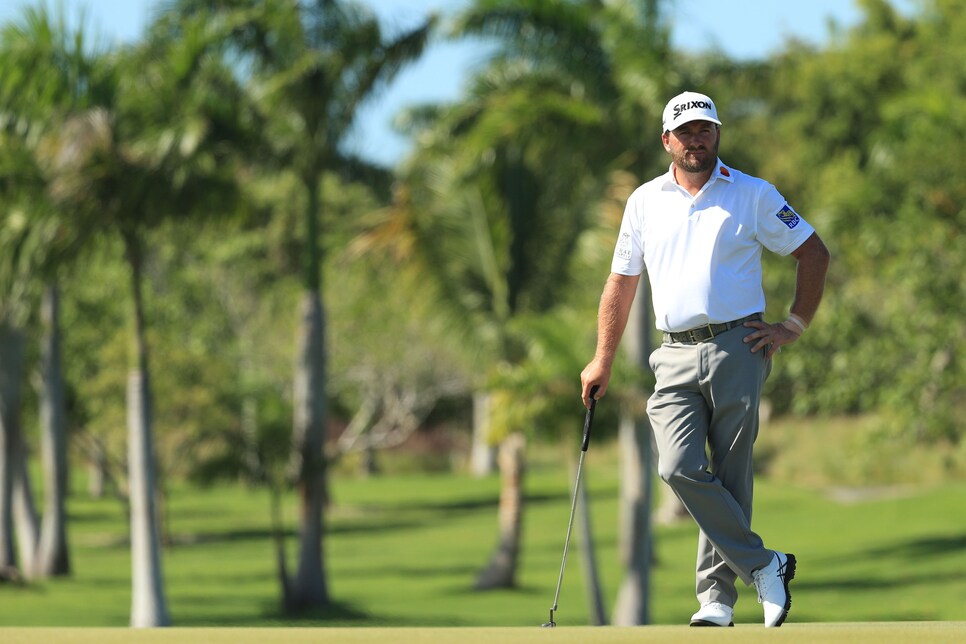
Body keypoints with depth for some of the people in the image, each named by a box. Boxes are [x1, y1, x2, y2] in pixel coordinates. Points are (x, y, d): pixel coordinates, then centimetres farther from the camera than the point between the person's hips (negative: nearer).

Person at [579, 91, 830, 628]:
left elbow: (815, 253, 9)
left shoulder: (753, 195, 4)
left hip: (737, 349, -2)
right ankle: (763, 565, -4)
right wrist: (603, 361, 19)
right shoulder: (645, 201, 13)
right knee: (680, 468, -14)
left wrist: (794, 326, 4)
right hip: (676, 357, 2)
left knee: (729, 477, -2)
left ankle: (718, 598, 5)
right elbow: (622, 282, 20)